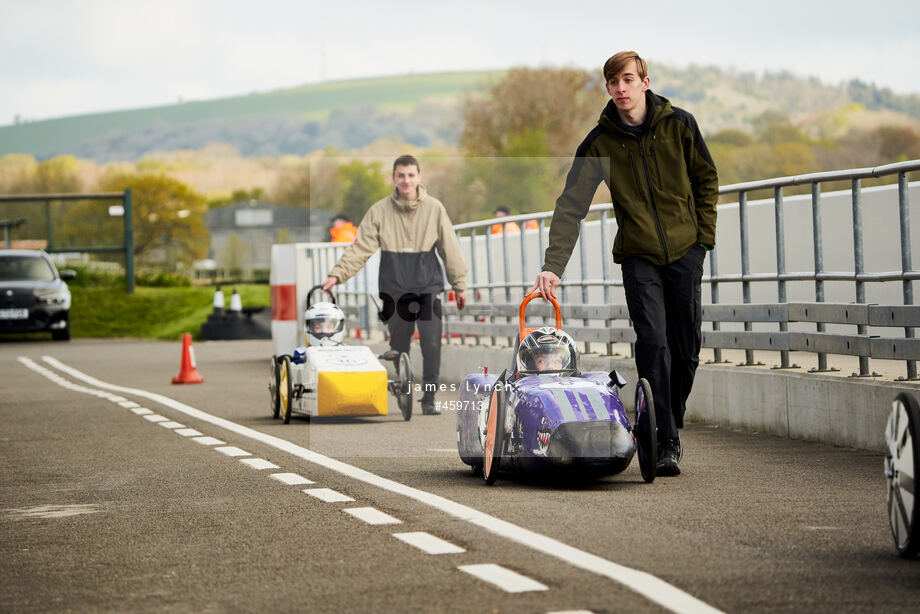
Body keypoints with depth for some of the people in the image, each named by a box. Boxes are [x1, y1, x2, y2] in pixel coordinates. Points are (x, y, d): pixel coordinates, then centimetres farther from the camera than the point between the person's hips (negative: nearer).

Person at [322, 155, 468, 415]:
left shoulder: (434, 208, 0)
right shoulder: (379, 211, -1)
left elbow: (449, 248, 5)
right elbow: (360, 247, -4)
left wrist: (459, 284, 7)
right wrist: (337, 274, -16)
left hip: (428, 288, 0)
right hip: (395, 289, 0)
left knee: (432, 344, -8)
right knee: (398, 346, 7)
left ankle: (429, 398, 1)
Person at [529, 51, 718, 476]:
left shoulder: (678, 125, -3)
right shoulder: (599, 142, -5)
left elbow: (707, 180, 10)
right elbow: (571, 206, -8)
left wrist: (705, 235, 2)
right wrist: (553, 265, -17)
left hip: (685, 251, 1)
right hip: (638, 255, -1)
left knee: (687, 346, 3)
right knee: (653, 343, -14)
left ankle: (670, 423, 23)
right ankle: (665, 442, -14)